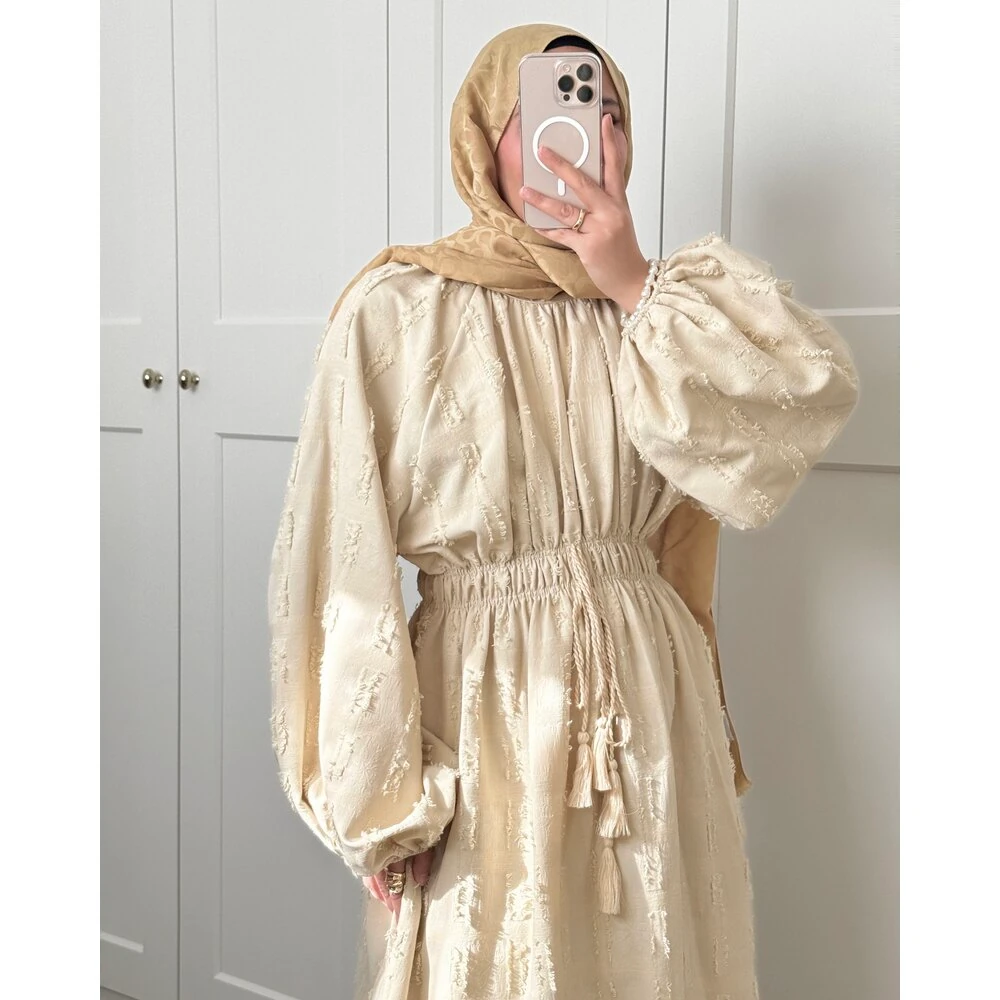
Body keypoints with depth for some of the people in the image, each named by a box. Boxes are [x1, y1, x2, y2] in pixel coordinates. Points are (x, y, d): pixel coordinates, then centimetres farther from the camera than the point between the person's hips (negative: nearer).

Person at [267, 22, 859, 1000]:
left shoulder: (656, 302, 7)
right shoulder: (396, 311, -8)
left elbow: (816, 395, -9)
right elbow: (339, 560, -10)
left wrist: (634, 287, -13)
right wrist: (376, 797, -11)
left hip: (647, 703, 4)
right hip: (482, 708, -4)